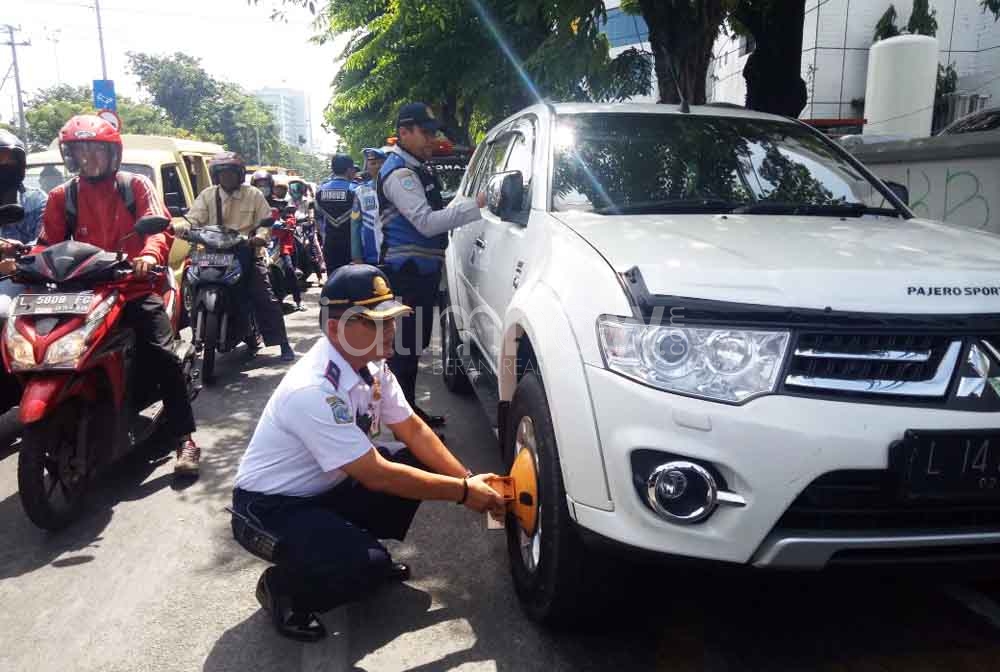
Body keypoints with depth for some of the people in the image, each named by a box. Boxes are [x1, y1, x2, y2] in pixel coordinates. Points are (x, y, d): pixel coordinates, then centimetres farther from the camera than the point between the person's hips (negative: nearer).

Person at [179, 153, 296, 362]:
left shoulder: (253, 194, 6)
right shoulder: (207, 195, 8)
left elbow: (266, 221, 2)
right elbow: (193, 218, -2)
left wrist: (260, 235, -19)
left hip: (246, 252, -2)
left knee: (266, 298, -9)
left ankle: (283, 344, -5)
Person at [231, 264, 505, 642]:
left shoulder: (371, 366, -8)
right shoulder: (312, 390, -33)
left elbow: (413, 431, 0)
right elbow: (376, 475, -31)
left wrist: (468, 480, -10)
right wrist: (462, 492, -23)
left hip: (323, 490, 8)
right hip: (268, 510, -8)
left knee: (416, 462, -5)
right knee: (368, 564, -28)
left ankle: (363, 552, 13)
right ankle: (282, 587, 1)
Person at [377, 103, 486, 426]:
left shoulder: (416, 169, 19)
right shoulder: (399, 172, -13)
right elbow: (426, 222, -24)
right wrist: (475, 205, -26)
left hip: (421, 270, 10)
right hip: (407, 271, -10)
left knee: (412, 344, 16)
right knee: (404, 345, -6)